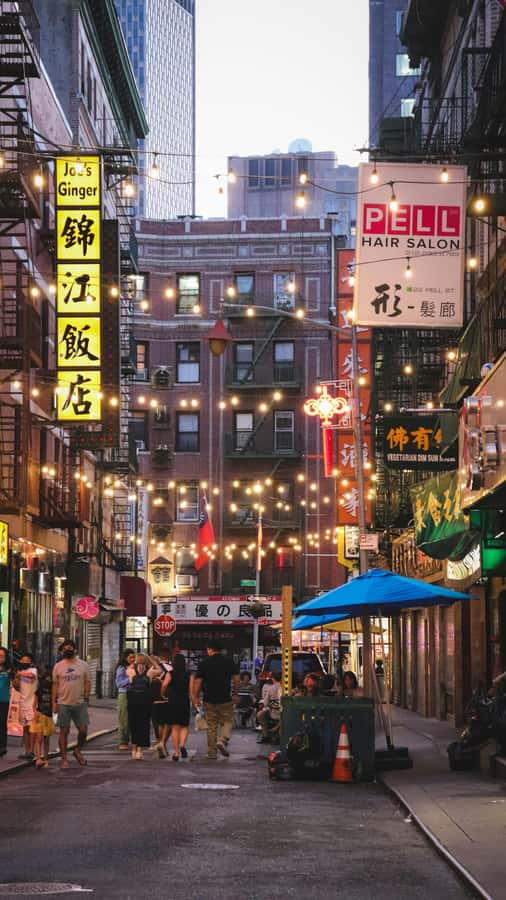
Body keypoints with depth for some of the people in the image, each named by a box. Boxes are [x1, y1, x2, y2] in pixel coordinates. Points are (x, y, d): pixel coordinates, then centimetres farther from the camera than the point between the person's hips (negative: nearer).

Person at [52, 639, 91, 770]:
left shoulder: (83, 665, 5)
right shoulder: (58, 666, 4)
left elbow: (87, 682, 7)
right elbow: (55, 685, 6)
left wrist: (86, 697, -3)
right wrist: (54, 702, -1)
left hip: (80, 704, 1)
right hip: (63, 704, -1)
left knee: (83, 730, -2)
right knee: (64, 731, 1)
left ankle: (78, 751, 24)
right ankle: (64, 759, 6)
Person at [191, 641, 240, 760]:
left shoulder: (204, 663, -2)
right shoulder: (229, 661, 1)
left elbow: (197, 681, -4)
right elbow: (236, 678, 2)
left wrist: (196, 697, 5)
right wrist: (235, 694, 12)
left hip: (209, 700, 1)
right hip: (226, 700, 0)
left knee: (211, 726, 8)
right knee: (227, 722, 12)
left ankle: (212, 752, 10)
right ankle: (222, 740, -14)